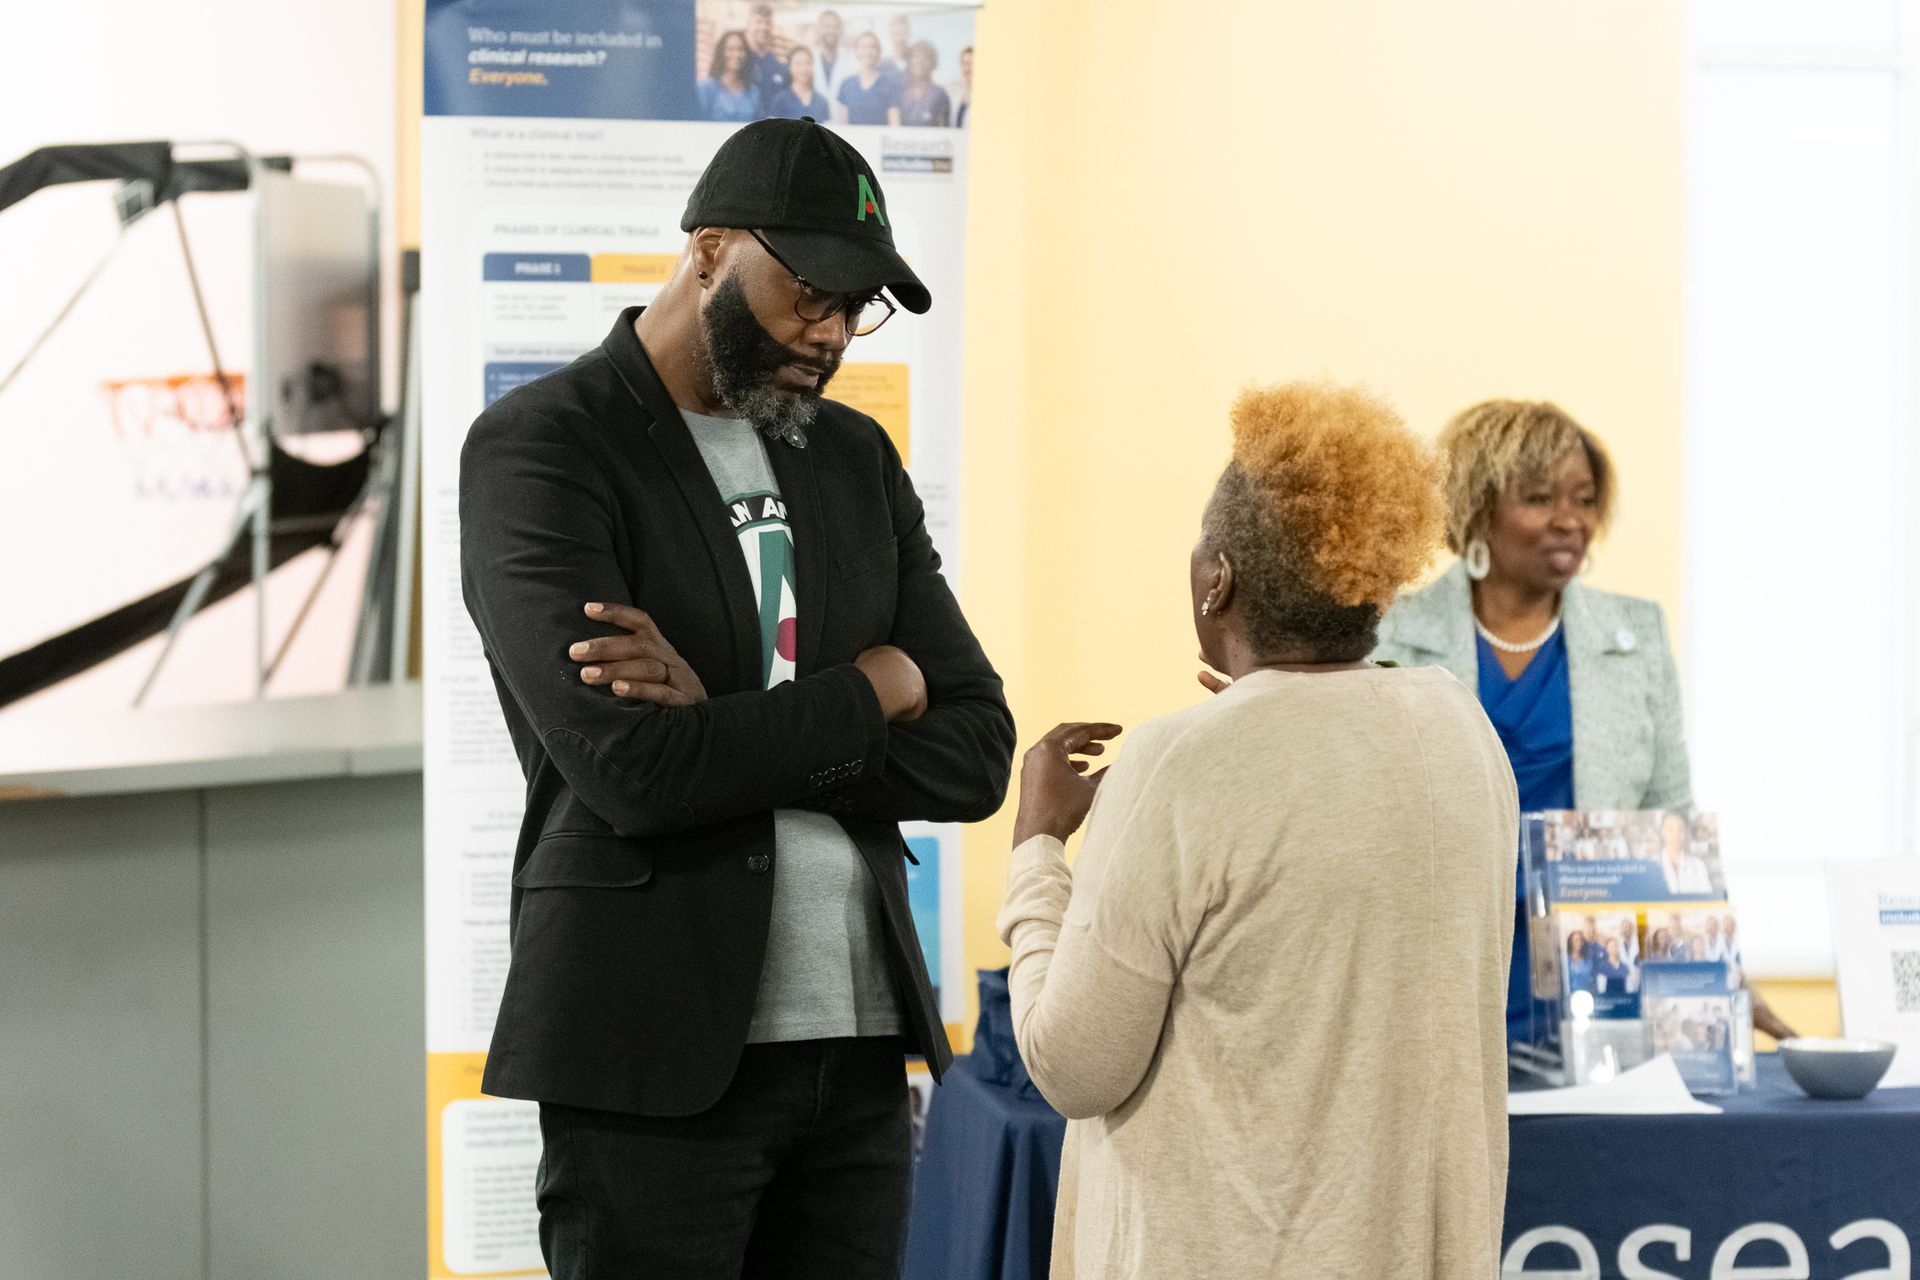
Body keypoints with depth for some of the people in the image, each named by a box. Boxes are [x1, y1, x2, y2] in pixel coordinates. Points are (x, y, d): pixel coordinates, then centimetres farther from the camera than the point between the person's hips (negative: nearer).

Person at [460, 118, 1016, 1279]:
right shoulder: (539, 449, -5)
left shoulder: (855, 458, 14)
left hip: (860, 1048, 6)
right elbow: (633, 769, -18)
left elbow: (975, 755, 5)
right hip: (658, 1050, -6)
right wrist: (872, 689, -5)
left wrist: (729, 726, -10)